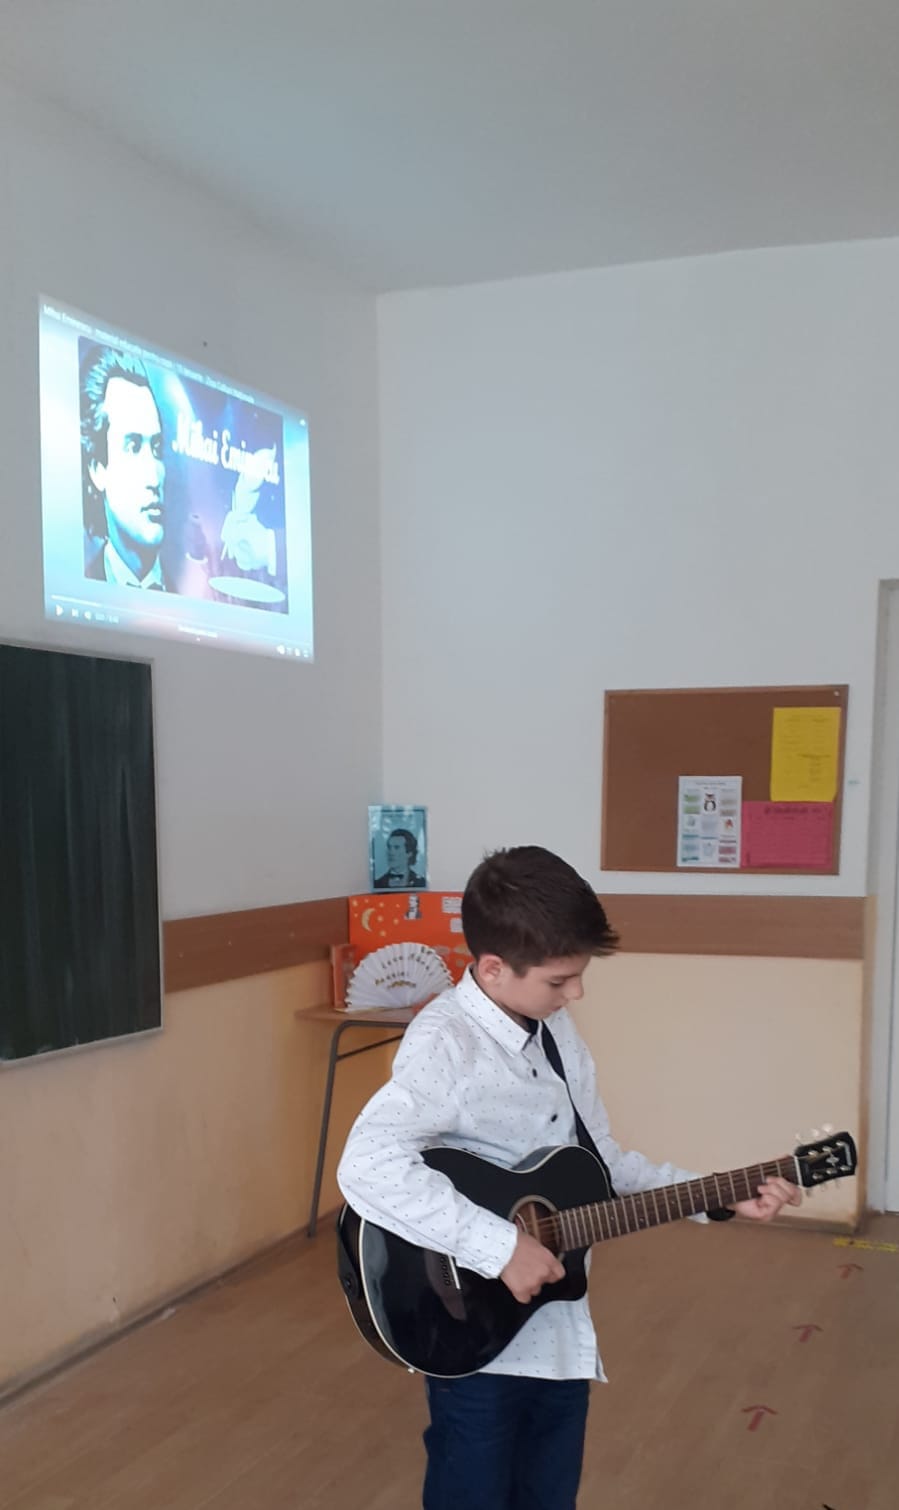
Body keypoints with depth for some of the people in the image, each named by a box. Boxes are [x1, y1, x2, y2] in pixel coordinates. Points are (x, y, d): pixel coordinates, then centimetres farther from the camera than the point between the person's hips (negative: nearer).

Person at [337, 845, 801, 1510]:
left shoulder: (557, 1030, 2)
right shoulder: (447, 1042, -23)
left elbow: (600, 1161, 11)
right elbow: (367, 1166, -38)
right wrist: (500, 1247, -35)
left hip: (559, 1329, 7)